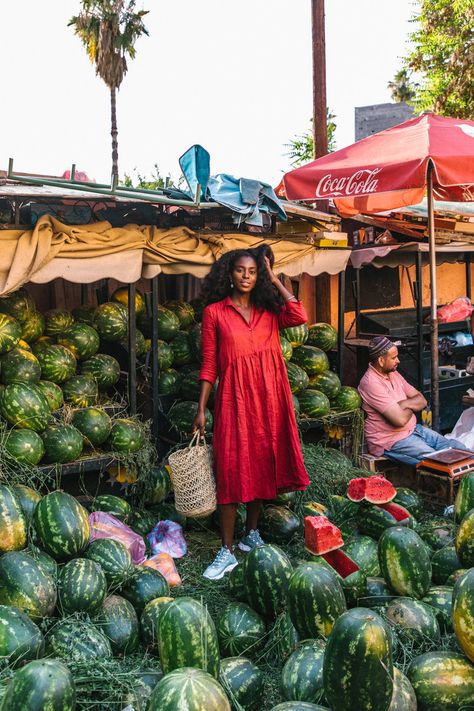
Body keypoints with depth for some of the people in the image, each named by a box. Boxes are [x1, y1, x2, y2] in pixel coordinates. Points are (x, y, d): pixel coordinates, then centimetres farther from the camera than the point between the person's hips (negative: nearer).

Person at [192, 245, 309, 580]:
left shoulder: (269, 311, 9)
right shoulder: (215, 312, 1)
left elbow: (300, 317, -13)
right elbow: (209, 365, 1)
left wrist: (275, 280, -4)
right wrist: (201, 410, -3)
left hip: (268, 397, 3)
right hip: (234, 397, -3)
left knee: (262, 464, 11)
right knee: (231, 469, -5)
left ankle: (252, 533, 29)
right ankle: (227, 552, 2)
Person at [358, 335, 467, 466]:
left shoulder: (393, 374, 10)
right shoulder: (371, 383, -20)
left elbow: (422, 401, 10)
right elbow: (400, 419, -25)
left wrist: (404, 404, -12)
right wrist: (411, 407, -2)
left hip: (413, 429, 9)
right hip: (391, 441, -9)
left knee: (459, 449, -3)